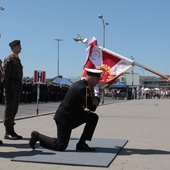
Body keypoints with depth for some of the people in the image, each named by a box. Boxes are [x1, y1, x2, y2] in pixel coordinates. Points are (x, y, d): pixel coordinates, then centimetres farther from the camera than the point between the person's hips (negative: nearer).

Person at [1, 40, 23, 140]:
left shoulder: (17, 59, 18)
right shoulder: (9, 60, -8)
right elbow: (5, 76, -12)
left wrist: (20, 89, 15)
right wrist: (7, 91, -17)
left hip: (17, 89, 8)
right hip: (11, 89, -8)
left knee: (14, 110, 10)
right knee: (9, 110, -4)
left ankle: (11, 131, 17)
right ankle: (8, 133, 1)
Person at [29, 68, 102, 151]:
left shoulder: (81, 84, 7)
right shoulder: (81, 88, -24)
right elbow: (92, 107, -20)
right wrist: (96, 97, -5)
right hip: (64, 118, -10)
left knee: (94, 117, 1)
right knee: (60, 147, -6)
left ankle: (81, 143, 7)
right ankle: (37, 136, 11)